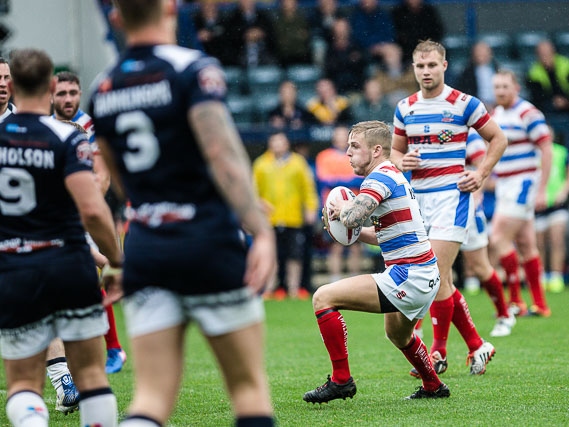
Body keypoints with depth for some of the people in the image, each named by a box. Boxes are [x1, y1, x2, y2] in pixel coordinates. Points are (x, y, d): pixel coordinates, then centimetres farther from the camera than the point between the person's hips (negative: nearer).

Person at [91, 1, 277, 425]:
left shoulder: (102, 90, 11)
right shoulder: (193, 68, -8)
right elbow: (222, 154, -20)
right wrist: (262, 231, -24)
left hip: (144, 247, 5)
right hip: (210, 246, -5)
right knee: (249, 386, 7)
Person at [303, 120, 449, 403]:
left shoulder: (381, 178, -13)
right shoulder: (394, 176, 18)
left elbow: (352, 217, -30)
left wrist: (341, 209, -7)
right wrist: (353, 231, 11)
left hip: (407, 278, -11)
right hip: (426, 276, 11)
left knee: (323, 298, -12)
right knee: (398, 335, 37)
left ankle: (341, 380, -9)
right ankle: (433, 387, 53)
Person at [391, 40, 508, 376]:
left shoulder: (464, 104, -4)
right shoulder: (405, 108, 10)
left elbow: (498, 139, 5)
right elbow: (395, 149, 20)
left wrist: (480, 175, -4)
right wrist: (401, 161, -3)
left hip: (451, 194, -6)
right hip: (418, 197, 6)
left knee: (436, 276, -13)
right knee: (443, 281, 6)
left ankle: (439, 352, -3)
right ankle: (477, 346, 17)